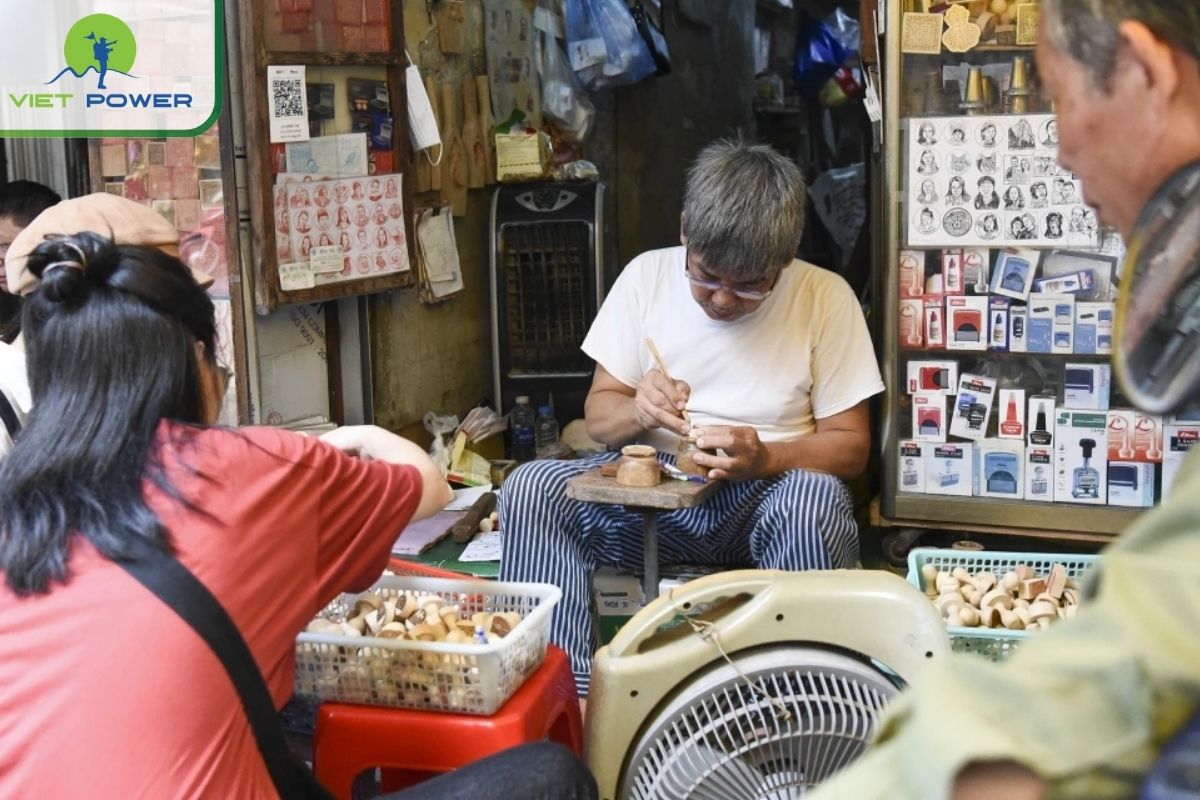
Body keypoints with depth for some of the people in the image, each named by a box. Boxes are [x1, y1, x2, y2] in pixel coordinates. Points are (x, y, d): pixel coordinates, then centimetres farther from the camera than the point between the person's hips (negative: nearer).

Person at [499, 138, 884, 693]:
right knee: (529, 489, -24)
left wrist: (766, 459, -21)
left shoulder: (824, 297, -3)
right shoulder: (647, 276, 3)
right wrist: (638, 412, -17)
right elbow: (598, 415, 8)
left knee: (819, 498, -37)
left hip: (764, 496, -2)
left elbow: (850, 445, -1)